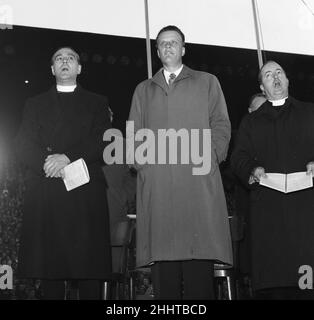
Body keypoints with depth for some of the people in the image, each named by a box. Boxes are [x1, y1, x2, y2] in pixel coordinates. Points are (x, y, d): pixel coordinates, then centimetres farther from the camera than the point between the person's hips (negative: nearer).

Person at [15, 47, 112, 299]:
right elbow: (23, 146, 9)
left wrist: (68, 158, -11)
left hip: (86, 195, -1)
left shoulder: (97, 103, 19)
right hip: (45, 195, 1)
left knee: (89, 264, -7)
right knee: (48, 264, -3)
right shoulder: (35, 104, 23)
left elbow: (104, 143, 3)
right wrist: (46, 162, -11)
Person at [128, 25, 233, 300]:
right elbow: (134, 133, 18)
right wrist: (143, 162, 1)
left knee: (200, 270, -9)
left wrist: (209, 157, -3)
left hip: (199, 181, -1)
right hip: (156, 183, 2)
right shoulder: (144, 90, 26)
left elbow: (221, 125, 12)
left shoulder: (207, 82, 21)